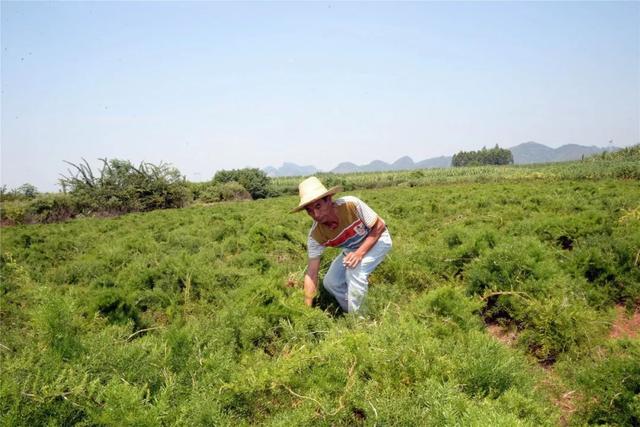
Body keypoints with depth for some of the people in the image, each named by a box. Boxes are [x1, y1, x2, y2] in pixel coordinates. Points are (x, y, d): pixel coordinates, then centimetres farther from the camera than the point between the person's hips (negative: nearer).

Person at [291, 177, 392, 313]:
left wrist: (360, 252, -33)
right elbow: (311, 273, -19)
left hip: (377, 240, -5)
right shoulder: (315, 235, -24)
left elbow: (380, 225, -23)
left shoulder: (351, 204, -36)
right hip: (352, 249, 5)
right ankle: (352, 314, 20)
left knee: (355, 270, -29)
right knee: (330, 282, -4)